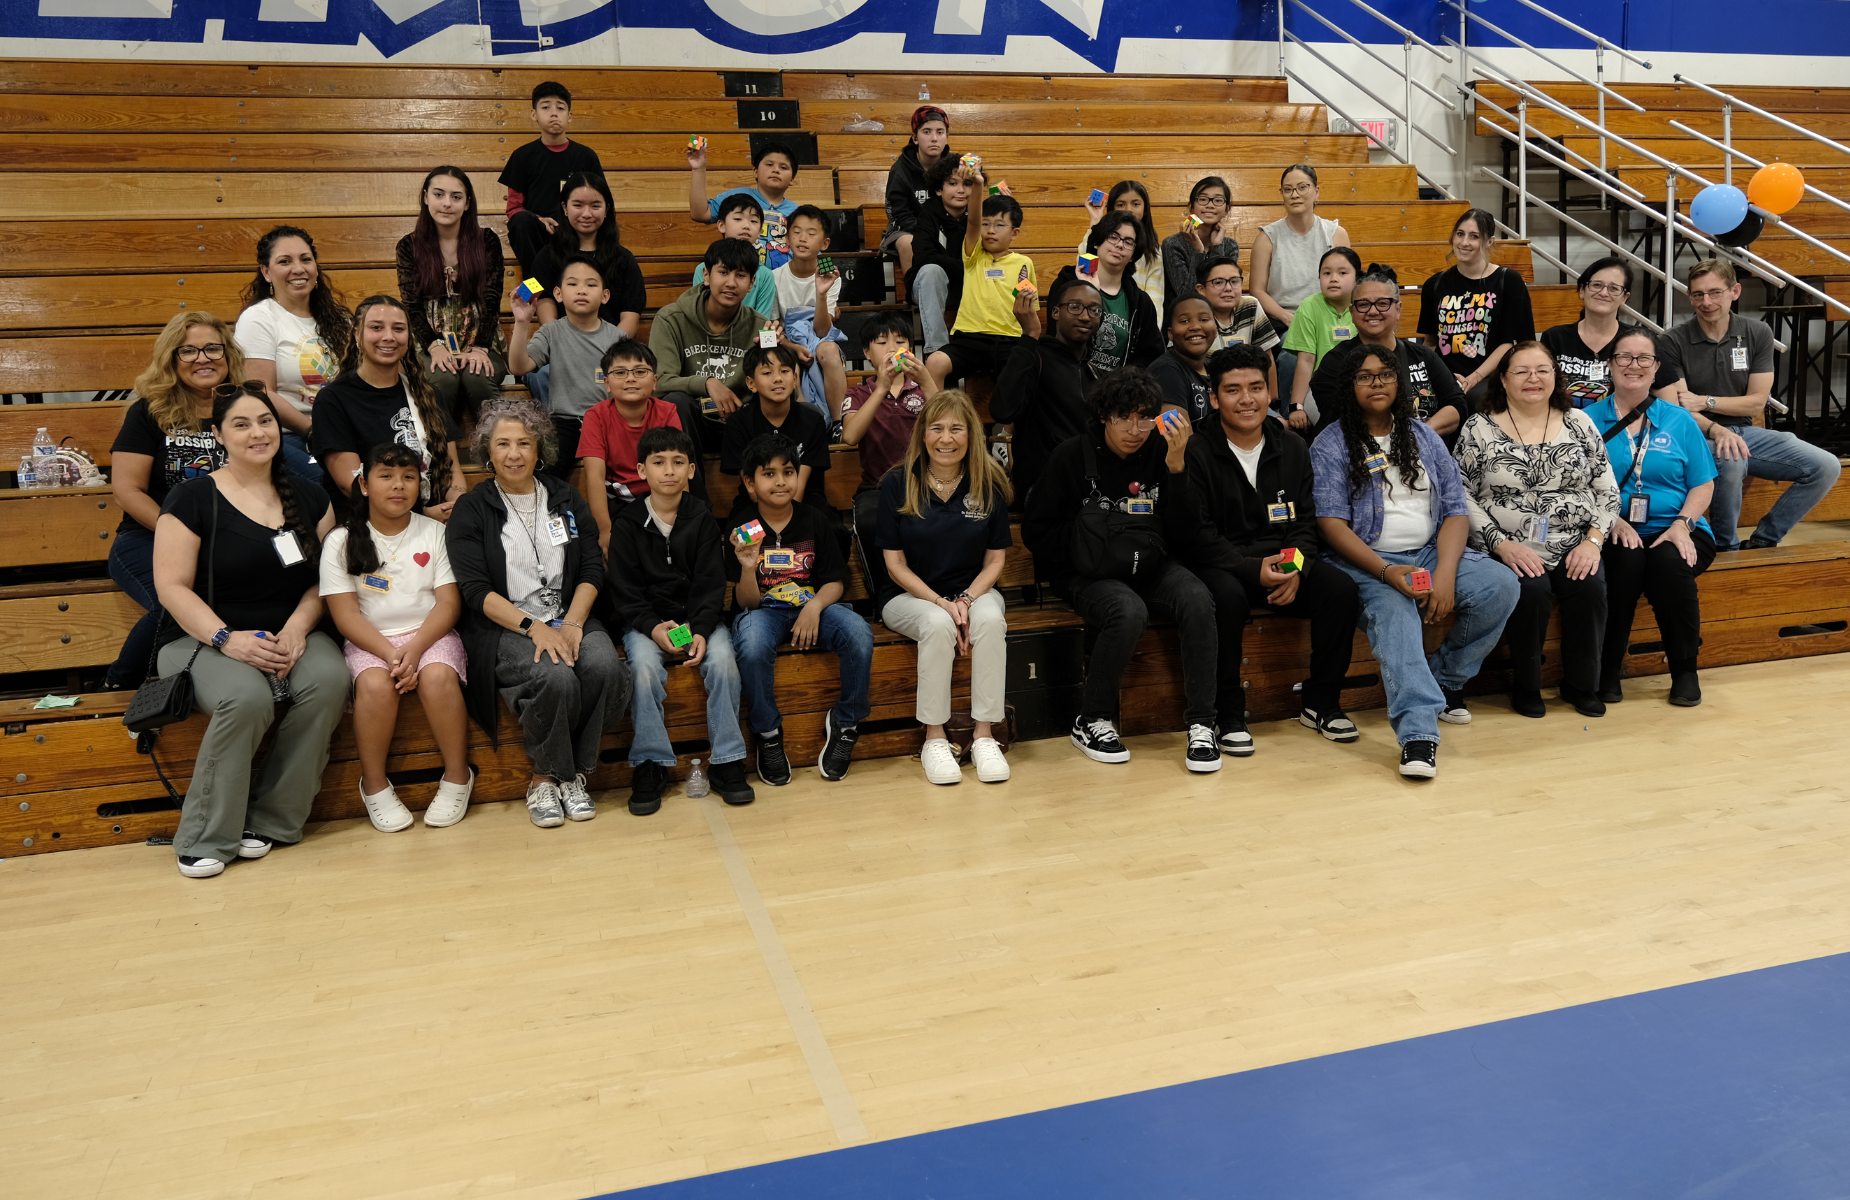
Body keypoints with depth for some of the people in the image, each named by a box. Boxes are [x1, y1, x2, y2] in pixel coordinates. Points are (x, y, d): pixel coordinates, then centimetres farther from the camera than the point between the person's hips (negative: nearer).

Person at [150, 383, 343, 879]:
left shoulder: (308, 497, 10)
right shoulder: (193, 498, -2)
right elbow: (172, 587, -7)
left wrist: (299, 624, -11)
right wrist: (227, 639, -20)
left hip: (291, 635, 4)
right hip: (205, 639, -3)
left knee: (329, 680, -30)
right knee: (247, 698, -36)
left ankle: (268, 821, -15)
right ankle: (207, 839, -17)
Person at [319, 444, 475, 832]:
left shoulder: (434, 532, 7)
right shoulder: (341, 541, 5)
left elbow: (449, 601, 0)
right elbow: (346, 614, -2)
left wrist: (415, 649, -17)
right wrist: (390, 654, -18)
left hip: (430, 635, 0)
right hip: (370, 641, 0)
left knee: (437, 677, -32)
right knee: (375, 684, -32)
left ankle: (457, 777, -14)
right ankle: (374, 785, -12)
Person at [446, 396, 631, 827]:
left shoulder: (566, 498, 14)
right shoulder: (471, 510, 5)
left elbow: (592, 569, 8)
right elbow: (476, 590, -6)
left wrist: (572, 623, -10)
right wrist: (534, 628, -19)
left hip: (570, 617, 3)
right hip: (505, 627, -3)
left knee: (605, 667, -30)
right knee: (556, 679, -34)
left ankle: (573, 772, -9)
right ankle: (543, 778, -8)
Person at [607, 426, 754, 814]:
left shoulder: (702, 518, 4)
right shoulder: (627, 524, 3)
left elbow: (711, 583, 0)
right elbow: (624, 591, -1)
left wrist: (701, 631, -17)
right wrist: (653, 627, -18)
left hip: (699, 616, 1)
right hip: (646, 619, -1)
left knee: (723, 659, -27)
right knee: (644, 665, -31)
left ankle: (727, 761, -16)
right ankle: (650, 764, -18)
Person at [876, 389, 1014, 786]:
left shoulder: (989, 484, 0)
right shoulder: (897, 484, -5)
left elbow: (995, 559, 1)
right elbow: (895, 564, -6)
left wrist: (967, 600, -18)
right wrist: (941, 603, -19)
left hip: (974, 590, 2)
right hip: (910, 594, -1)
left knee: (990, 620, -32)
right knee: (938, 625, -35)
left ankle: (984, 734, -22)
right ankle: (934, 738, -20)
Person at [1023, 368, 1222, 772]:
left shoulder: (1162, 453, 3)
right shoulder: (1073, 456, -3)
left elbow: (1183, 534, -2)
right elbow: (1035, 531, 1)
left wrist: (1177, 468, -13)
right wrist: (1087, 545, -14)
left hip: (1151, 567, 3)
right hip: (1088, 573, -3)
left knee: (1197, 599, -28)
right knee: (1129, 612, -34)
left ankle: (1201, 724, -19)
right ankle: (1091, 721, -13)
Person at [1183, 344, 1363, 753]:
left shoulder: (1292, 448, 10)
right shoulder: (1196, 451, -7)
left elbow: (1305, 522, 8)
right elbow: (1198, 535, -13)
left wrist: (1295, 568, -13)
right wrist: (1255, 570, -25)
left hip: (1283, 562, 5)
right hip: (1220, 565, -5)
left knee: (1341, 588, -19)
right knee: (1227, 596, -37)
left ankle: (1320, 703, -1)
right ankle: (1228, 713, -19)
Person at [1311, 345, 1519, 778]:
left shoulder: (1423, 436, 15)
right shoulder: (1330, 444, 2)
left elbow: (1456, 511, 7)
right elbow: (1331, 524, -8)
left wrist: (1445, 572, -12)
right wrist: (1387, 571, -22)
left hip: (1431, 552, 5)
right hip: (1368, 561, -5)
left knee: (1501, 585, -21)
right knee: (1393, 612, -36)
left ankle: (1445, 677, 0)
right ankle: (1418, 731, -48)